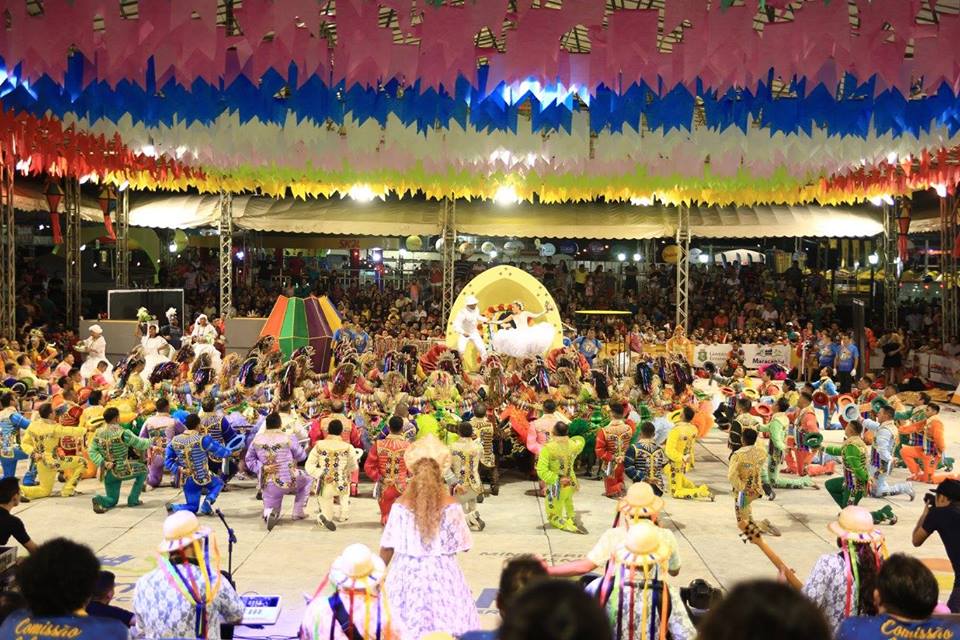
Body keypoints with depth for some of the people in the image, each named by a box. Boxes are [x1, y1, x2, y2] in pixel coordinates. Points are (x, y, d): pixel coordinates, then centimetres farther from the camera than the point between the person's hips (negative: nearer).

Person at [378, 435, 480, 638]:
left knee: (403, 629, 9)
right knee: (444, 626, 6)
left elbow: (387, 549, -2)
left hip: (407, 573, 1)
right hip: (442, 574, -1)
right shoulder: (450, 505, -8)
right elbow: (463, 545, -2)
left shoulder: (401, 505, -6)